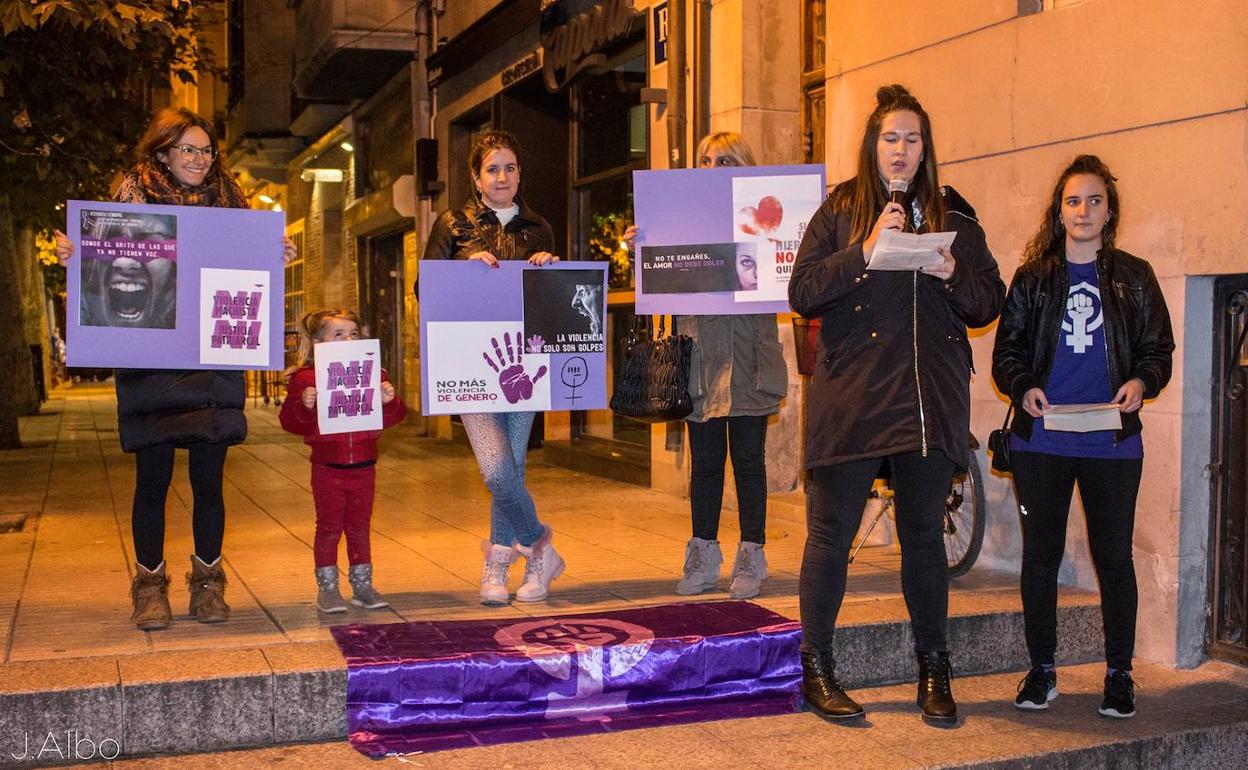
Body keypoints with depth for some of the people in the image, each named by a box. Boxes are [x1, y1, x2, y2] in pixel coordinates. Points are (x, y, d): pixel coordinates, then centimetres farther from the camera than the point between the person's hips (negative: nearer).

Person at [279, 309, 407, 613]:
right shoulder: (305, 378, -5)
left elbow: (393, 417, 7)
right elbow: (290, 421, -6)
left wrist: (389, 401, -14)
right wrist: (304, 405, -24)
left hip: (363, 465, 3)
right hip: (327, 467, -3)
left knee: (359, 527, 12)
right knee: (329, 527, 5)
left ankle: (362, 585, 23)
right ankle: (327, 588, 16)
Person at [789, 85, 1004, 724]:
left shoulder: (953, 217, 13)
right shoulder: (840, 211, 5)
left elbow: (989, 304, 11)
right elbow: (802, 293, -4)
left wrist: (953, 274, -8)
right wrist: (865, 252, -15)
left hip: (930, 400, 2)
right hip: (851, 400, -2)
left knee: (924, 535, 9)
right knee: (830, 534, 2)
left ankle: (934, 671, 22)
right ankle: (815, 667, 15)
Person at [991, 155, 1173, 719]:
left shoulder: (1133, 277, 8)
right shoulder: (1033, 278, 8)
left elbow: (1158, 349, 8)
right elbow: (1007, 350, 7)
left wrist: (1141, 382, -13)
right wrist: (1023, 388, -12)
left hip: (1112, 443, 0)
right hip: (1040, 441, 1)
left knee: (1113, 555, 4)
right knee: (1040, 553, 5)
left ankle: (1118, 673, 17)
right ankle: (1042, 668, 18)